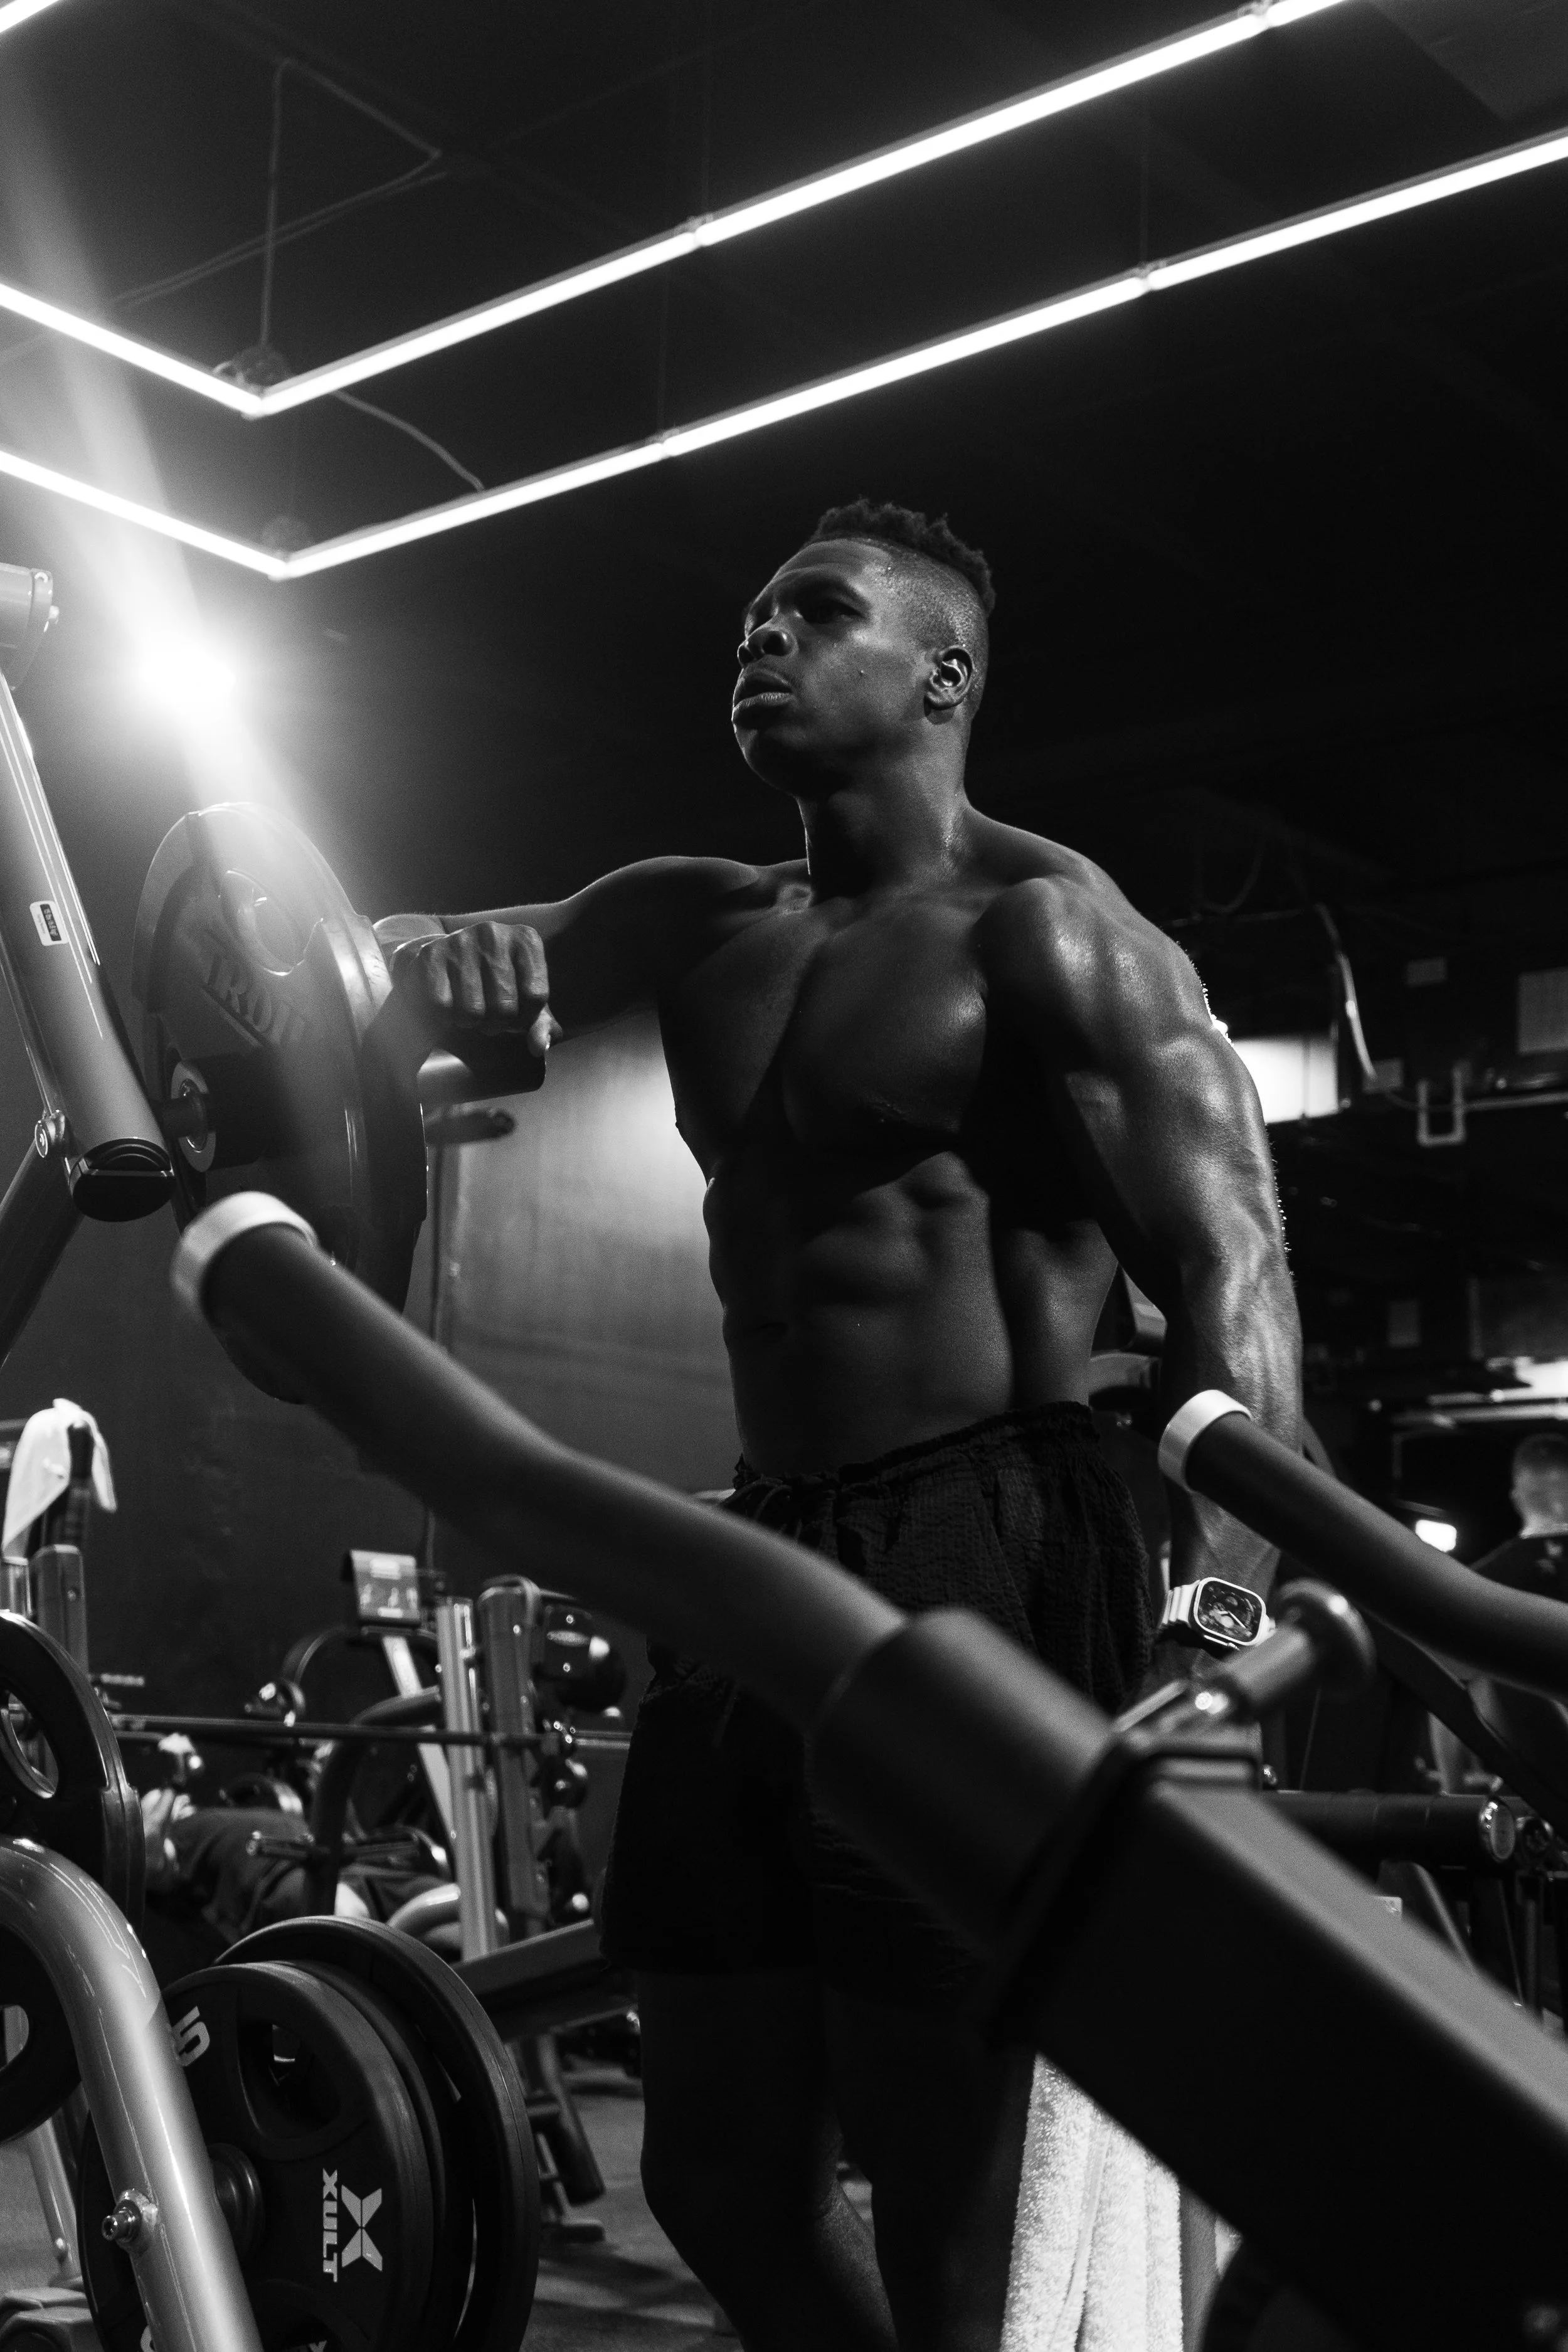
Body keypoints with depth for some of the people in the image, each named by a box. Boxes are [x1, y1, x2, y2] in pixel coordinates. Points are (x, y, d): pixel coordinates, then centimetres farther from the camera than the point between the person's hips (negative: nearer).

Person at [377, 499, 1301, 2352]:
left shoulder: (1046, 933, -6)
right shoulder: (701, 929, 16)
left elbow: (1229, 1272, -14)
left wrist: (1220, 1632, -27)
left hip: (986, 1560, -7)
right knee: (720, 2178, 14)